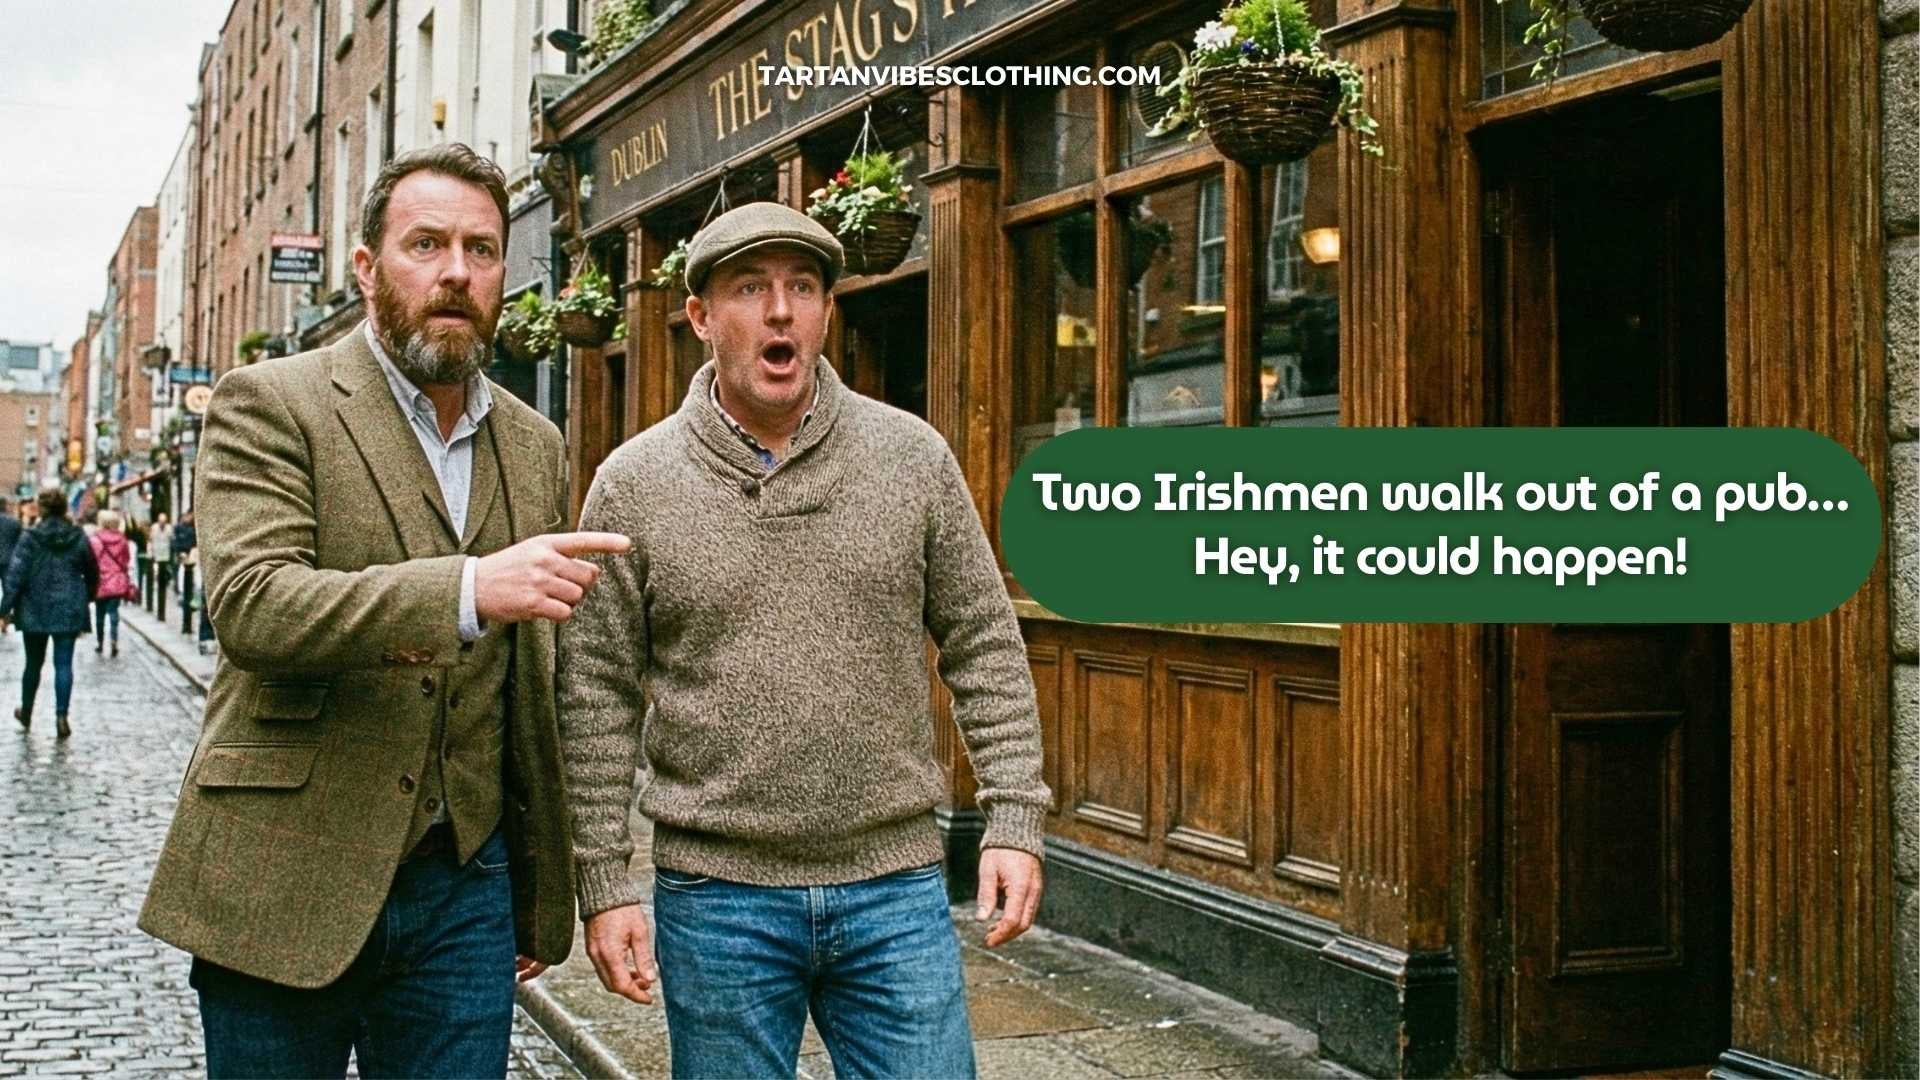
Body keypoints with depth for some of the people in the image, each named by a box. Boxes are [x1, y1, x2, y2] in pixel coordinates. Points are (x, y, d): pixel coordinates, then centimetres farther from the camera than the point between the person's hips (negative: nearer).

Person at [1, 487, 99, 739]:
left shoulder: (30, 538, -8)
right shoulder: (78, 538, -1)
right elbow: (92, 574, 7)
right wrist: (84, 599, 23)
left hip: (35, 611, 0)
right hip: (69, 612, 0)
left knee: (34, 663, 15)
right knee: (64, 664, 1)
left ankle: (26, 712, 31)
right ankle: (61, 716, -10)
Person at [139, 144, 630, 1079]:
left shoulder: (535, 447, 11)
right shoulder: (269, 404, -4)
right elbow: (249, 604, -20)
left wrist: (543, 899, 15)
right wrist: (469, 590, -32)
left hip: (466, 893, 4)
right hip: (284, 889, -4)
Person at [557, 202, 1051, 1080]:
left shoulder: (915, 458, 0)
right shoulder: (634, 484, -2)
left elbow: (984, 648, 4)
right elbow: (598, 700, -1)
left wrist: (1013, 821, -3)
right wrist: (603, 886, -4)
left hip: (898, 885, 1)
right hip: (717, 896, 0)